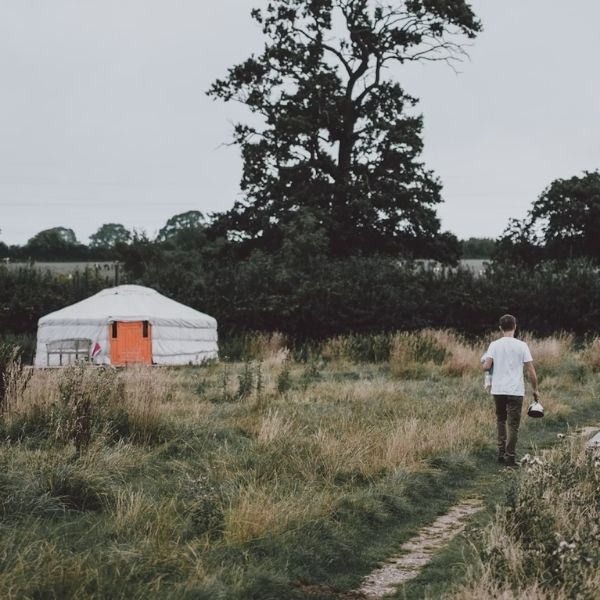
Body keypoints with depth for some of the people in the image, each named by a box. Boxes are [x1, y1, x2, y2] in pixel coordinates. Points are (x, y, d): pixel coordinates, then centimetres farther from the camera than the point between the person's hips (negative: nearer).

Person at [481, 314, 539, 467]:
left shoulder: (494, 345, -2)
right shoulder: (521, 346, -5)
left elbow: (486, 366, -10)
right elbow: (531, 370, -5)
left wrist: (485, 363, 14)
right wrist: (535, 389, 6)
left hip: (498, 390, 2)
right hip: (516, 391, -2)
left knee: (501, 420, 20)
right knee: (513, 424, 3)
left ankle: (501, 453, 15)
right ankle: (509, 457, 1)